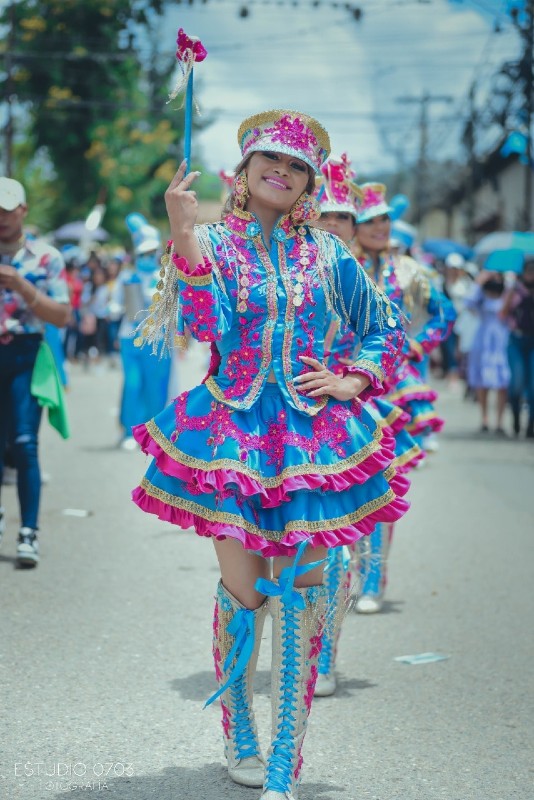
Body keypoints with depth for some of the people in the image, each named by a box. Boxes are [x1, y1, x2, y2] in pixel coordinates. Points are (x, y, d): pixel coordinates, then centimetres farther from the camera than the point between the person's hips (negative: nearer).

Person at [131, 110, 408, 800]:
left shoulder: (325, 252, 9)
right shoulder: (213, 242, 3)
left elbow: (386, 329, 17)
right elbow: (204, 322, -16)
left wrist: (350, 383, 2)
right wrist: (183, 233, -22)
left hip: (310, 432, 2)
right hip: (233, 428, -2)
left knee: (300, 588, -2)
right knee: (243, 590, -4)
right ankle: (237, 732, 22)